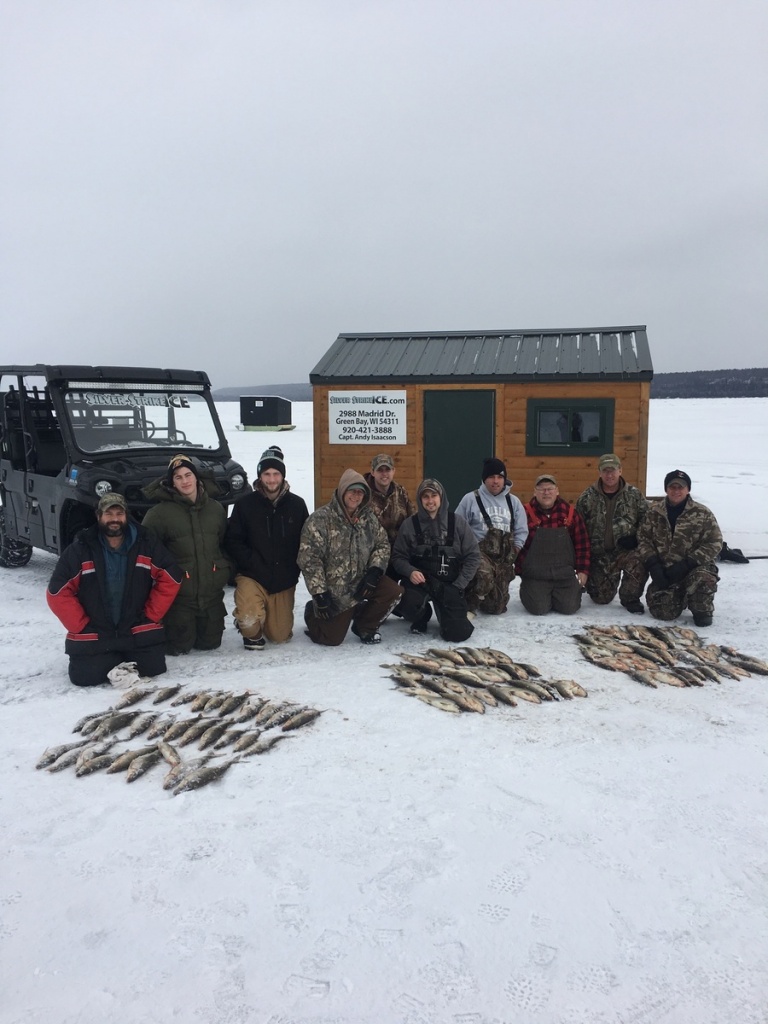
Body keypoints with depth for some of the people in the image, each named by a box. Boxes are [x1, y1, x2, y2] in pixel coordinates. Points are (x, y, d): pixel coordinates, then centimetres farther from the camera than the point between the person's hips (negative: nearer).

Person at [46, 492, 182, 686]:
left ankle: (128, 656, 23)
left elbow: (170, 578, -1)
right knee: (86, 677, -13)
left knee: (153, 668, -12)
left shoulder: (146, 544, -4)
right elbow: (57, 592, -7)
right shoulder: (79, 550, -8)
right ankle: (109, 657, 22)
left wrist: (151, 616, -5)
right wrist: (81, 626, -9)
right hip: (93, 634, -1)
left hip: (138, 631, 1)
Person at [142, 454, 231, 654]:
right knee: (179, 647, 2)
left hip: (212, 592, 4)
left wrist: (225, 569, 5)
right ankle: (162, 627, 32)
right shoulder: (160, 512, -10)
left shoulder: (216, 509, 5)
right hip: (178, 593, -3)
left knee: (210, 643, 12)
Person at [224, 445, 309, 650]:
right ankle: (252, 632, 8)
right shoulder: (245, 504, -6)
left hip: (284, 580, 3)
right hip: (252, 577, -2)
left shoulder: (297, 504, -1)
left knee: (280, 636, 11)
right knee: (250, 618, -30)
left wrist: (294, 568, -6)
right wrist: (252, 563, -16)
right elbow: (232, 541, -5)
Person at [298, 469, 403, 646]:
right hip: (333, 590, -5)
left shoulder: (369, 518, 0)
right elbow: (309, 558, -19)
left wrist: (374, 571, -12)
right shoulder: (320, 519, -18)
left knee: (394, 592, -17)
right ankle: (313, 613, 32)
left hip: (362, 581, 5)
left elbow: (382, 544, 7)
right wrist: (319, 593, -21)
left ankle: (364, 626, 9)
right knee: (331, 638, -3)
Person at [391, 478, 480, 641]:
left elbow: (472, 556, 2)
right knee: (410, 607, -34)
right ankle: (422, 617, 7)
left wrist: (459, 585, -6)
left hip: (450, 584, 1)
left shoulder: (458, 523, -2)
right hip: (419, 581, -1)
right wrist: (410, 571, -19)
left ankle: (443, 610, 29)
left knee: (458, 633, -8)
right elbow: (398, 557, 2)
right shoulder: (410, 524, -3)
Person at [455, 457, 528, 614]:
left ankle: (479, 598, 39)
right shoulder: (471, 499, -3)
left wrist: (514, 550, 0)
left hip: (504, 557, 5)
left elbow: (521, 531, 14)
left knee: (496, 607, 5)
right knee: (484, 576, -39)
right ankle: (467, 606, -12)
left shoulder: (514, 502, 9)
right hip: (478, 551, -4)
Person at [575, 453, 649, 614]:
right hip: (599, 555, 1)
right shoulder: (587, 497, -1)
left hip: (627, 551, -1)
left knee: (639, 565, -34)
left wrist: (637, 538, -10)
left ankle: (630, 598, -4)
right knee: (601, 598, 3)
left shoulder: (634, 495, 0)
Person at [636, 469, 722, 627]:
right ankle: (680, 597, 26)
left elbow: (714, 543, -8)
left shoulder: (702, 513, -5)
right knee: (663, 611, -12)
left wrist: (686, 564, -17)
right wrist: (653, 564, -12)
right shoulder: (654, 512, 3)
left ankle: (702, 611, -3)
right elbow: (643, 539, 4)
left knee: (704, 580, -37)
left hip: (695, 568, -2)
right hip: (664, 572, 2)